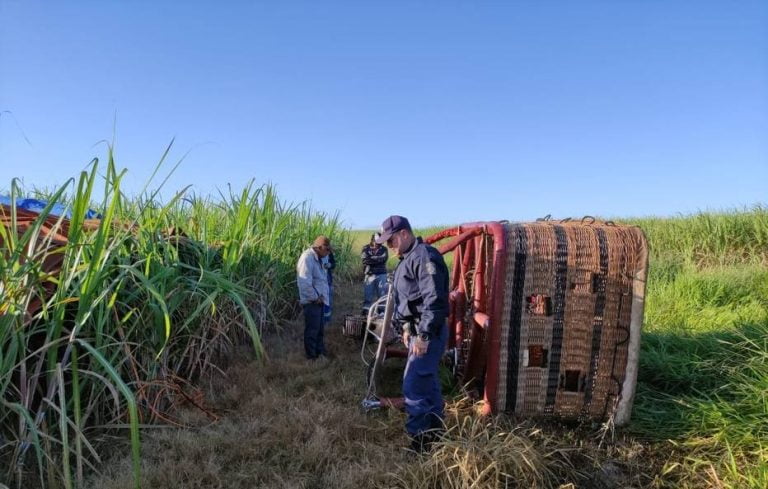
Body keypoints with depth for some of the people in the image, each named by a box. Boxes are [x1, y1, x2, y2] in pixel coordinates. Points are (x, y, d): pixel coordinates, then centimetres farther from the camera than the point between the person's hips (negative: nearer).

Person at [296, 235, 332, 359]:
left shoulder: (317, 258, 10)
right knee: (312, 329, 4)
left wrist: (320, 296, 8)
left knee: (319, 328, 20)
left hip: (319, 300, 10)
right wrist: (315, 298, -18)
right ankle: (312, 355, 17)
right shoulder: (307, 258, -22)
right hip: (312, 302, -9)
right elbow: (304, 283, -29)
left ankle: (320, 350, 34)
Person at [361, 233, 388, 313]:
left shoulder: (384, 249, 9)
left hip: (381, 275, 1)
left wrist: (371, 259, -11)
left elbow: (384, 258, -10)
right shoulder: (366, 248, 7)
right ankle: (366, 311, 9)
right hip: (369, 275, -1)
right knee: (367, 295, 2)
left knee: (383, 295, 2)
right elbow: (365, 258, -11)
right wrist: (378, 259, -12)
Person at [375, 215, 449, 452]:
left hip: (429, 333, -10)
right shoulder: (408, 258, 15)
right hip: (417, 330, 10)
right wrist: (407, 328, 21)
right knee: (428, 384, 19)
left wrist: (423, 335, -24)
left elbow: (434, 300, -25)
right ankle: (435, 433, 33)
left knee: (414, 386, -8)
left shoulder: (425, 257, -18)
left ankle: (420, 441, 5)